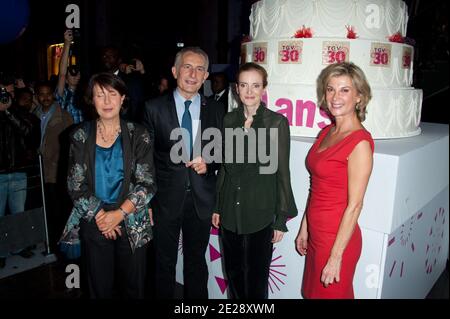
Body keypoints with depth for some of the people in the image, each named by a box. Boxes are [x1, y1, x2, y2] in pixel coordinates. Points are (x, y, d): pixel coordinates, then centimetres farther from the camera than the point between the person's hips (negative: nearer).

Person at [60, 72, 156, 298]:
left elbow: (147, 184, -6)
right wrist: (99, 215, -11)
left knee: (133, 286, 10)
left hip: (132, 223, 0)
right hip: (93, 223, 1)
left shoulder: (138, 135, -2)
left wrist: (119, 214, -15)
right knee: (100, 287, 11)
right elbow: (75, 184, -1)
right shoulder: (81, 136, 1)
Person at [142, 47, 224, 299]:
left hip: (202, 200, 2)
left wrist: (208, 163, -12)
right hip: (165, 199, -1)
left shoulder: (216, 111, 2)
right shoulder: (154, 108, -4)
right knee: (165, 263, 14)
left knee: (197, 262, 18)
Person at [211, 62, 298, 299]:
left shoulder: (277, 122, -9)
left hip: (260, 214, -4)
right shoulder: (229, 120, 4)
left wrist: (281, 219, -7)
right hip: (230, 212, 4)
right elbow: (225, 166, 10)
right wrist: (217, 207, 9)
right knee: (233, 273, 17)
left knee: (256, 278, 9)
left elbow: (282, 172, -7)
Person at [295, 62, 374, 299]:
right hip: (316, 234, 7)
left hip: (338, 238, -7)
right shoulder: (326, 133, 4)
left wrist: (336, 257, -16)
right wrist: (304, 229, 13)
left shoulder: (360, 142, -19)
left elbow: (354, 205, -18)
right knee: (312, 292, 23)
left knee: (331, 293, 13)